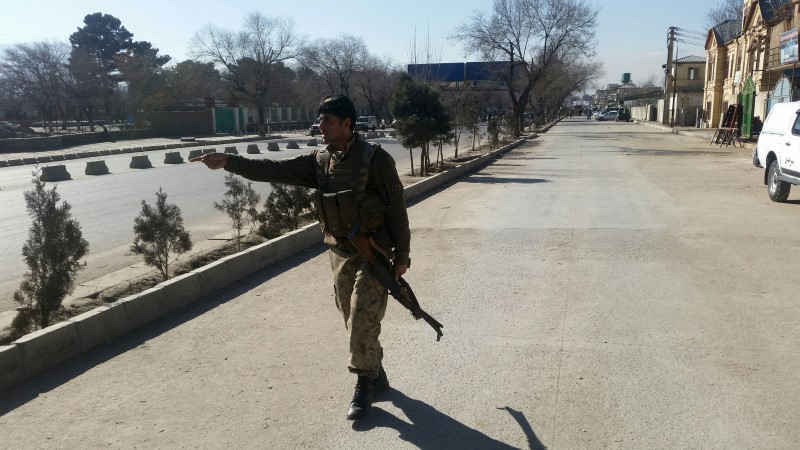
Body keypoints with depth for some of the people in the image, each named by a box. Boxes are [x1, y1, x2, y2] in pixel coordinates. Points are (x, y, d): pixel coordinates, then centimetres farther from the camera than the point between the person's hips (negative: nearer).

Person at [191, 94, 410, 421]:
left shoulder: (375, 158, -13)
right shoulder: (319, 161, 3)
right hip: (339, 254, 6)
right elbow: (274, 170, -3)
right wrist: (228, 161, -13)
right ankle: (376, 376, 33)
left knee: (363, 325, -5)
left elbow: (396, 207, -12)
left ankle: (364, 385, 15)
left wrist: (401, 255, -11)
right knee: (355, 324, 15)